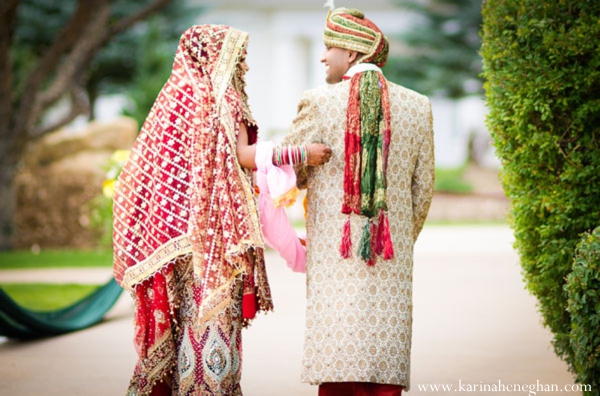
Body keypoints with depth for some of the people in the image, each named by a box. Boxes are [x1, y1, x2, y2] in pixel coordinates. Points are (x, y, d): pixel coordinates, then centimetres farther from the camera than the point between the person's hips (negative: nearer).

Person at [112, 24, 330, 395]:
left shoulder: (180, 94, 16)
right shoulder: (217, 97, -9)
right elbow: (241, 155, -19)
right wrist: (302, 153, -20)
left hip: (181, 223, 8)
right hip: (211, 227, -8)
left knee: (186, 315, 11)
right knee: (211, 314, -6)